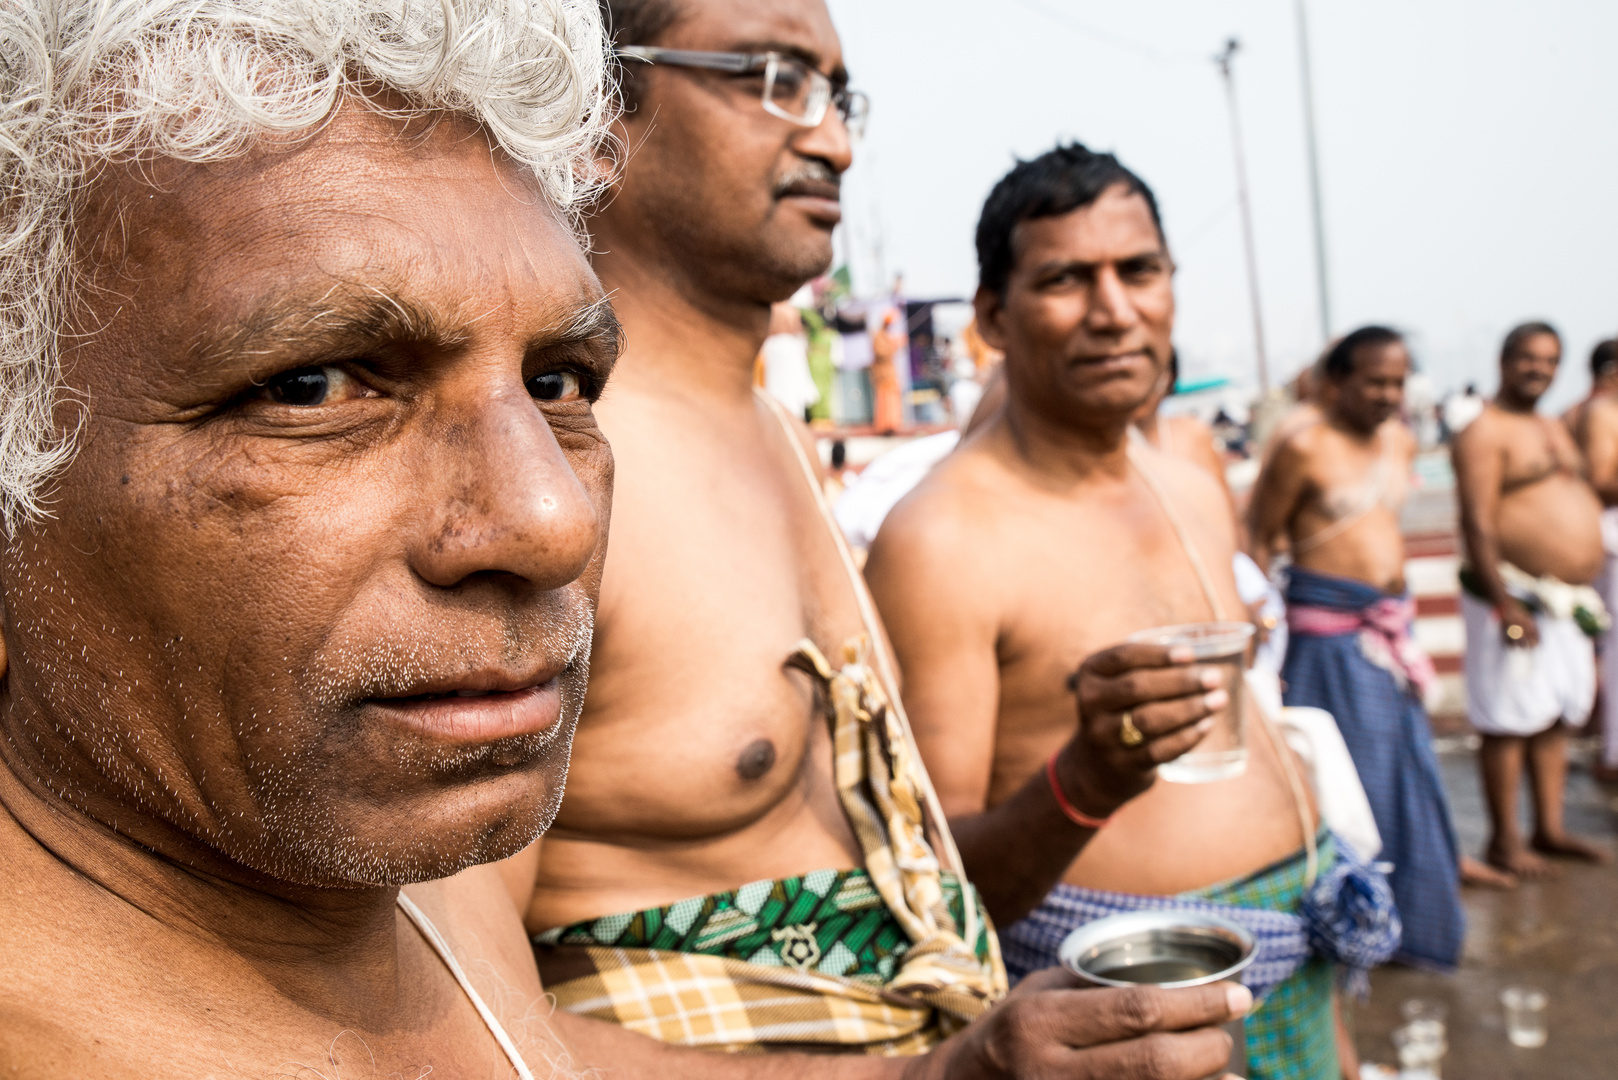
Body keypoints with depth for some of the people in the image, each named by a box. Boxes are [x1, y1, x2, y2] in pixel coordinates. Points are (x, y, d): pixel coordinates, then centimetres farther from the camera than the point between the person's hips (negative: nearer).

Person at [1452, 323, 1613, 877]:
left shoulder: (1554, 429, 18)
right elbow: (1477, 523, -17)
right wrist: (1508, 607, -22)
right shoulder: (1484, 432, -10)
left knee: (1557, 719, 13)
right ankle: (1504, 839, 5)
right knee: (1510, 721, -4)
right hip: (1516, 597, -9)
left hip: (1571, 601, 9)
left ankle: (1550, 828, 23)